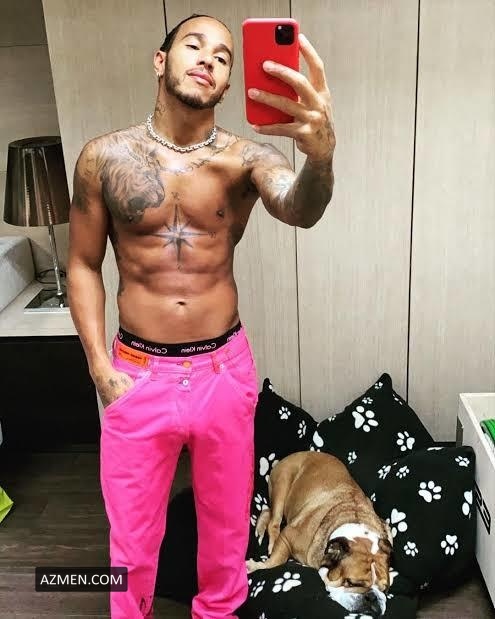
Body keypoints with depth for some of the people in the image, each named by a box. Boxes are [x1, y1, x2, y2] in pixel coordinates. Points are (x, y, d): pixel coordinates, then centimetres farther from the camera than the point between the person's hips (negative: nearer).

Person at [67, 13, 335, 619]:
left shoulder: (245, 157, -8)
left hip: (224, 370, 1)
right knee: (132, 534, 17)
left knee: (226, 520, 20)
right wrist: (99, 366, -4)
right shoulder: (104, 157, -5)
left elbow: (299, 210, -30)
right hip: (137, 374, 0)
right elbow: (83, 265, 2)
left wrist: (320, 154, -53)